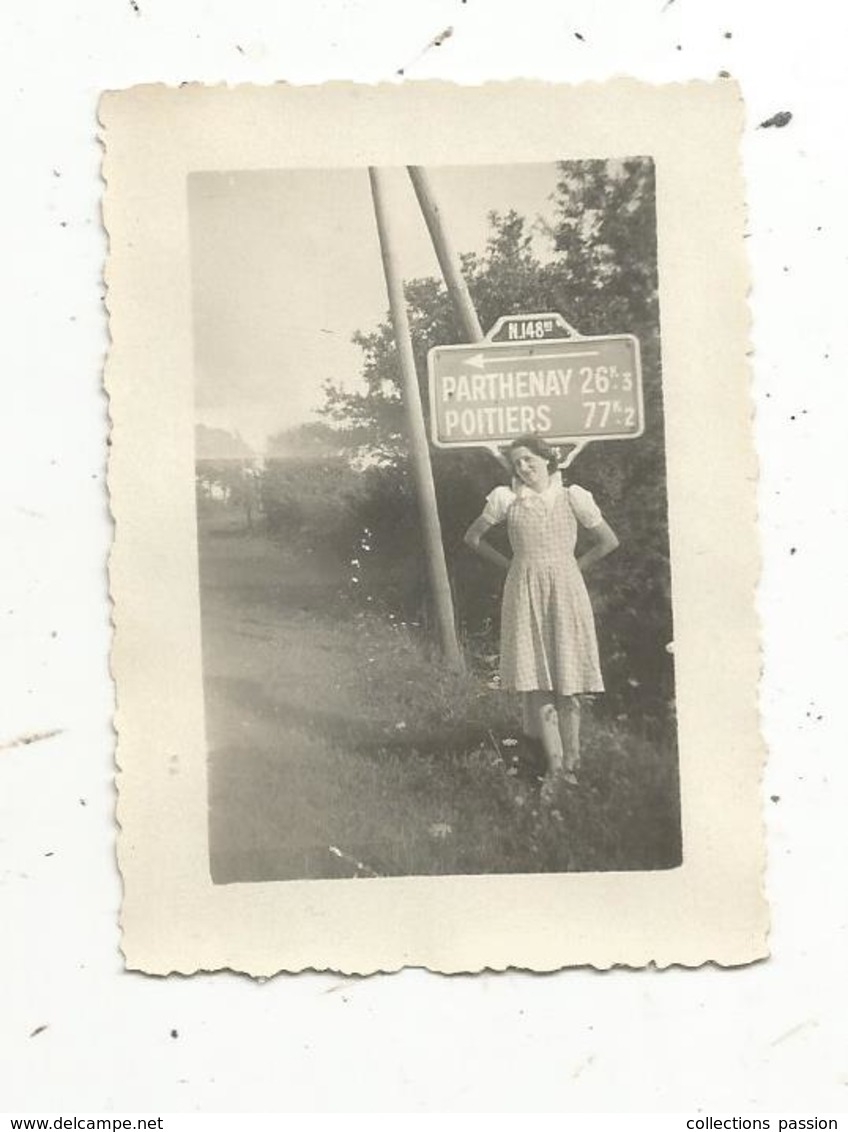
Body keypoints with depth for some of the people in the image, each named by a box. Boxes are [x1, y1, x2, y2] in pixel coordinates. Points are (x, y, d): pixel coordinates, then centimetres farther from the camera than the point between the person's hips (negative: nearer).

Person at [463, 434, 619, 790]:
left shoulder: (572, 497, 5)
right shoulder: (506, 499, 5)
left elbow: (608, 541, 10)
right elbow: (472, 537, 15)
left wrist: (574, 567, 5)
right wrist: (508, 564, 9)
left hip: (565, 590, 0)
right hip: (525, 593, 0)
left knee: (567, 680, -1)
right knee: (537, 680, -6)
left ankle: (571, 760, 7)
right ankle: (555, 765, -2)